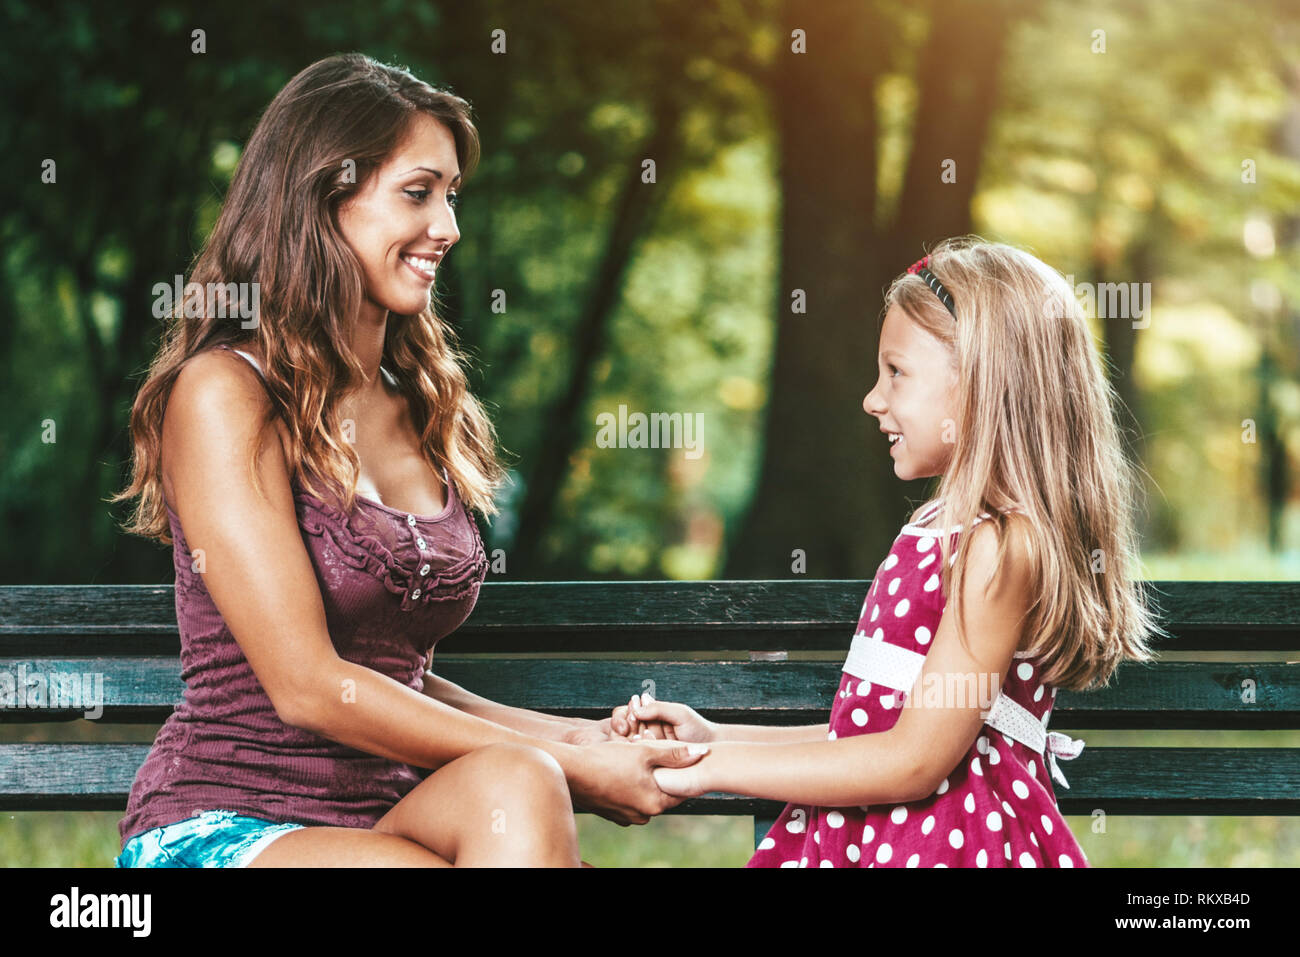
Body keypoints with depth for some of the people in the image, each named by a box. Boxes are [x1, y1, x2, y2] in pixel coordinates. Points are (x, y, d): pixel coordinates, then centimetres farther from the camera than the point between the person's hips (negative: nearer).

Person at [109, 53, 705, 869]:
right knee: (522, 789, -32)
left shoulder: (422, 408, 17)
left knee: (510, 793, -29)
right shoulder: (223, 393, -7)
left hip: (389, 820, 6)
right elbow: (307, 686, -13)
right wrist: (568, 771, -12)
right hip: (222, 826, -6)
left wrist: (576, 737, 2)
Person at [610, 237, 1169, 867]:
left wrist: (707, 767, -11)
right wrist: (714, 738, 12)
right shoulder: (938, 527, 19)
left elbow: (914, 761, -16)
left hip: (944, 839, -8)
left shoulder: (1005, 544, -11)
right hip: (858, 836, 8)